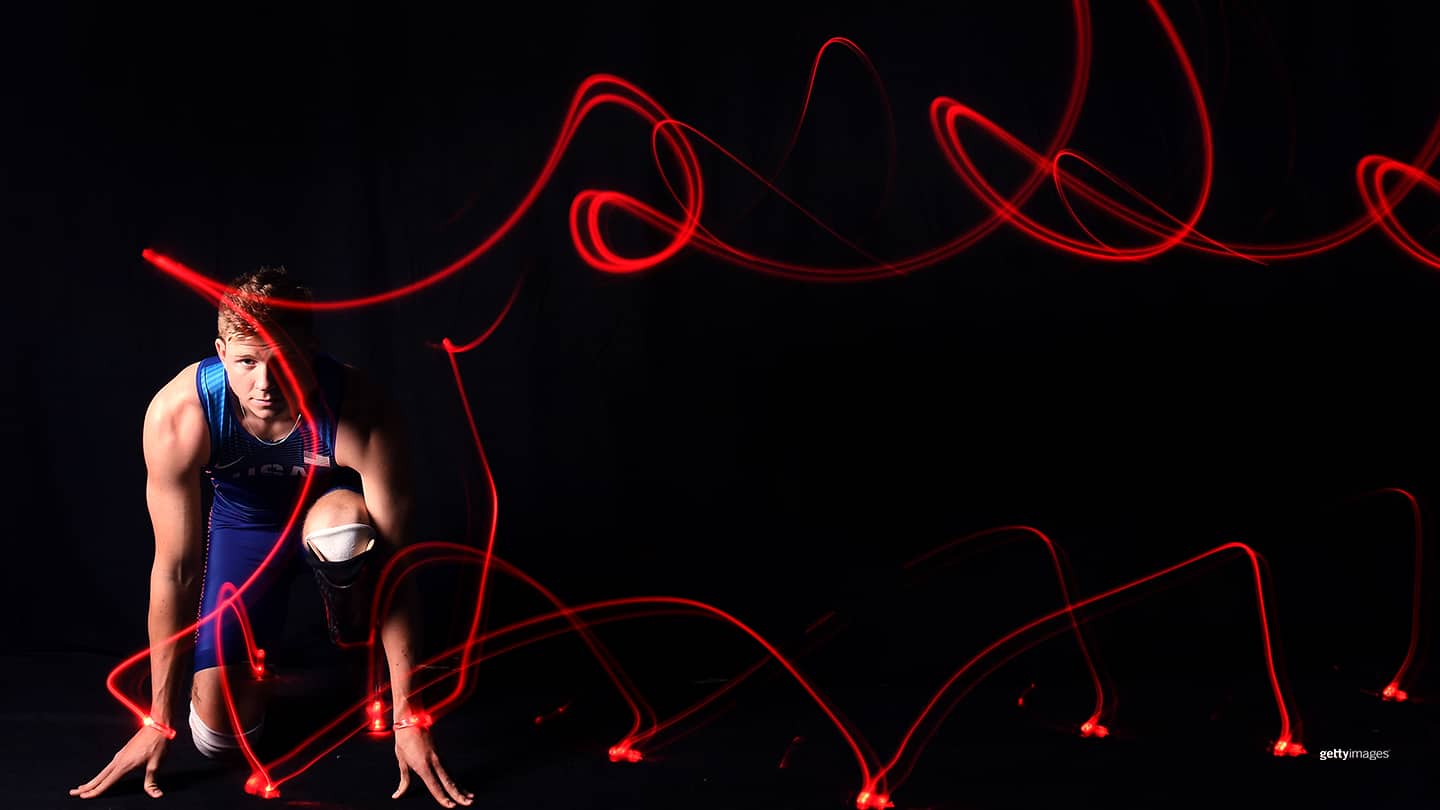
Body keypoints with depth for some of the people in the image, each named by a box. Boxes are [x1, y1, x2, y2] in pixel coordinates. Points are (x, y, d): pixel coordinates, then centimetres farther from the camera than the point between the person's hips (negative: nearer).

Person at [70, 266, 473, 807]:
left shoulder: (362, 415, -37)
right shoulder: (177, 414, -33)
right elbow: (175, 570, -24)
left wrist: (408, 719, -27)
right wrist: (158, 721, -18)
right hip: (243, 522, 1)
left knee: (340, 531, -40)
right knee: (219, 735, -7)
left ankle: (346, 610, -4)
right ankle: (262, 643, 26)